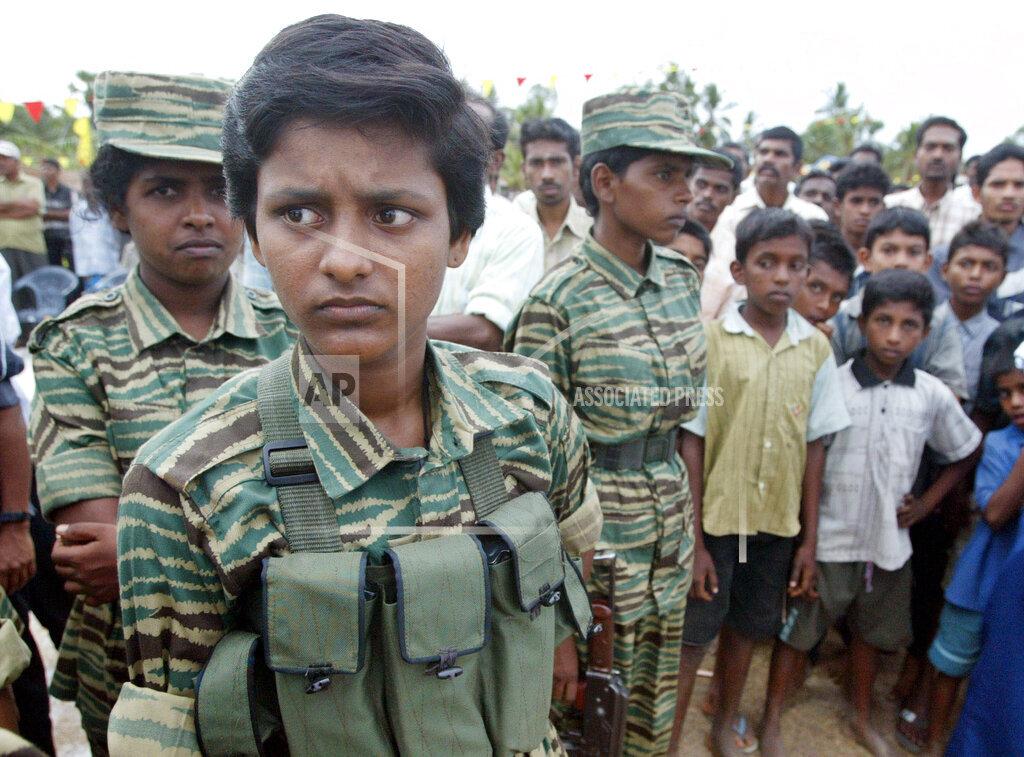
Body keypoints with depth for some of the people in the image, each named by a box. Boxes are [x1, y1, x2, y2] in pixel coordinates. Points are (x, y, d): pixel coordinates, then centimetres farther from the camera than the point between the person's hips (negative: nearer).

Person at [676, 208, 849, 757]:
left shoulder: (815, 348, 0)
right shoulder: (710, 340, -12)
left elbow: (814, 447, 5)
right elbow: (691, 444, -9)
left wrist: (809, 539, 5)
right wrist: (694, 540, -10)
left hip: (779, 524, 4)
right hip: (716, 519, -4)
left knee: (747, 629, 20)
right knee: (691, 639, 6)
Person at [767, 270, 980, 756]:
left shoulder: (932, 395, -4)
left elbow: (965, 453, 13)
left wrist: (926, 502, 4)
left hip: (890, 542, 4)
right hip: (829, 540, -4)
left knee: (871, 634, 22)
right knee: (797, 632, 7)